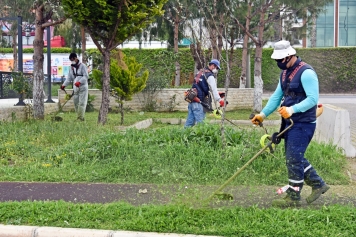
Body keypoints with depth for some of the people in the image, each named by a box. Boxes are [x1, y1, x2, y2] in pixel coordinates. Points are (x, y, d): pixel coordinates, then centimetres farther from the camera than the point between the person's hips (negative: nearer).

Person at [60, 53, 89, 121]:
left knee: (82, 103, -10)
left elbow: (86, 76, -14)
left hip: (82, 87, -7)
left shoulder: (82, 66, -6)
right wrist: (64, 85, -1)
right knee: (76, 103, 6)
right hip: (75, 88, 7)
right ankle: (79, 117, 15)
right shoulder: (72, 67, 14)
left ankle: (81, 117, -10)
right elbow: (69, 77, 12)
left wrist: (79, 82, -28)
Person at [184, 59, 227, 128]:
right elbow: (214, 89, -15)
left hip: (191, 100, 9)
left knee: (190, 121, 8)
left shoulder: (200, 73, 21)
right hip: (198, 102, -9)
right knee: (200, 121, -9)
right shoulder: (210, 76, -7)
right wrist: (220, 100, -18)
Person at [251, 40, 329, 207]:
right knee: (294, 157, 14)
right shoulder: (285, 73, 12)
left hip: (303, 123, -9)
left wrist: (292, 109, -32)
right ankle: (318, 184, 27)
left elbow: (313, 98, -23)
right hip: (290, 123, 9)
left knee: (293, 158, -7)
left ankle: (293, 197, 2)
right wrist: (263, 114, 6)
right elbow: (277, 96, 15)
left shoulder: (306, 72, -17)